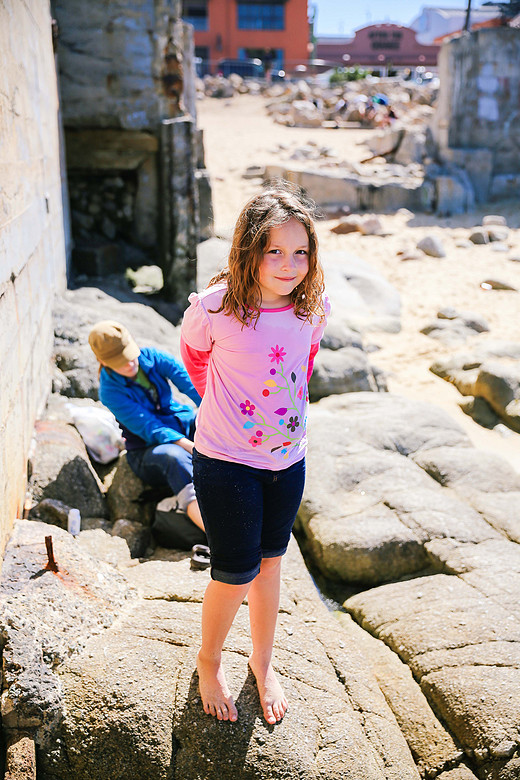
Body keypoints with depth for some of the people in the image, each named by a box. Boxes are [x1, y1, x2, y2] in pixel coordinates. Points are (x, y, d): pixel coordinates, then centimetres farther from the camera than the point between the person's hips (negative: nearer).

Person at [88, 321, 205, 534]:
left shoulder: (151, 356, -4)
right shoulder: (110, 391, -15)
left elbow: (189, 382, -17)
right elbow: (150, 429, -23)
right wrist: (192, 447, -35)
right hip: (149, 451, -5)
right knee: (174, 457, -39)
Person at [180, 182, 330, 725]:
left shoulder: (313, 307, -9)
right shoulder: (214, 308, -21)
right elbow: (194, 356, 2)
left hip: (288, 459, 4)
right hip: (226, 462, -4)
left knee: (269, 562, 19)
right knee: (235, 576, 5)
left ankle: (263, 661, 42)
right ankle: (209, 660, 35)